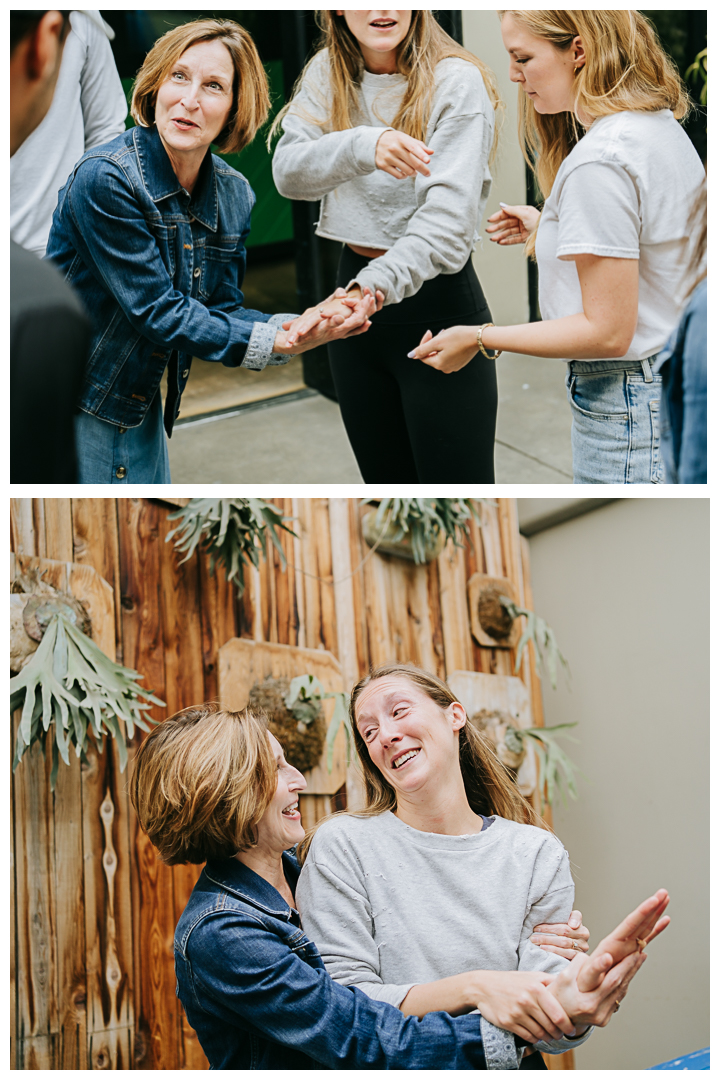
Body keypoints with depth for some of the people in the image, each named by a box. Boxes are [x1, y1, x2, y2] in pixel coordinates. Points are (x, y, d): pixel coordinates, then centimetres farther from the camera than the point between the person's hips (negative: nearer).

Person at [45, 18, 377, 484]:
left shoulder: (234, 196, -1)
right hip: (69, 406, -6)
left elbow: (222, 309, 0)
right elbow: (157, 311, -24)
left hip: (143, 408, 7)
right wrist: (274, 342, -28)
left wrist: (298, 329, -19)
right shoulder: (105, 178, -23)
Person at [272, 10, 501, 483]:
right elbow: (289, 173, -11)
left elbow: (448, 218, -24)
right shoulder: (327, 73, 4)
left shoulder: (456, 81, -13)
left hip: (437, 306, -5)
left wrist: (376, 286, -41)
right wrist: (363, 145, -31)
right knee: (387, 482, 17)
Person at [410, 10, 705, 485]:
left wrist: (480, 339, -16)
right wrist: (548, 230, 18)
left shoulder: (599, 161, -23)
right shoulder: (664, 126, 7)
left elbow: (607, 331, -24)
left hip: (627, 405, -10)